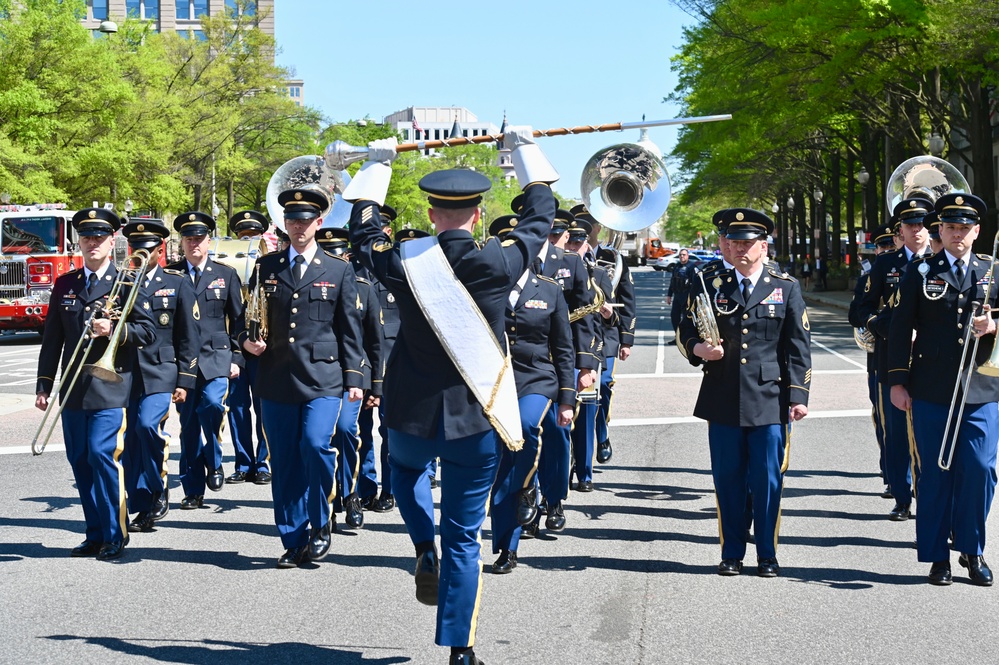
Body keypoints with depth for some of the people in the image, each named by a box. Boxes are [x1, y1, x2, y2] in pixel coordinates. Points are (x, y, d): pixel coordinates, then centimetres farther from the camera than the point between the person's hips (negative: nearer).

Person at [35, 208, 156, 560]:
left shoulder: (127, 283, 1)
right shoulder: (64, 285, 13)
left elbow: (146, 330, -2)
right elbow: (52, 338, 13)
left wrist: (114, 330, -19)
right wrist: (44, 384, 8)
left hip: (110, 388, -5)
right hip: (73, 389, 5)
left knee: (103, 456, -12)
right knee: (80, 461, 8)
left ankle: (115, 535, -2)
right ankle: (95, 534, 17)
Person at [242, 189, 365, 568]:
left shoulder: (339, 271, 7)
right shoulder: (266, 267, 12)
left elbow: (350, 330, 7)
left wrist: (354, 378, 1)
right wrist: (247, 340, -4)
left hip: (322, 379, -2)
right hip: (276, 379, 3)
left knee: (316, 444, -20)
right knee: (283, 462, 4)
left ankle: (321, 524, 2)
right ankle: (293, 541, 14)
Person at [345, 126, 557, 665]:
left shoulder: (405, 265, -12)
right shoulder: (500, 264, -12)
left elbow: (363, 233, 10)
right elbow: (540, 216, 7)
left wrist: (377, 165, 21)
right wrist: (525, 150, 20)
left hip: (413, 416, 1)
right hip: (478, 421, 0)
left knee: (405, 467, 37)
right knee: (464, 538, 9)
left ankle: (425, 550, 18)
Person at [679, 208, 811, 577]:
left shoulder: (786, 288, 6)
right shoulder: (709, 287, 8)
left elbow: (797, 348, 4)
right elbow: (686, 329, 14)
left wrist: (798, 395, -3)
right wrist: (697, 349, -9)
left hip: (770, 402, -1)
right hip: (723, 402, 2)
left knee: (768, 481, 1)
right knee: (728, 481, 6)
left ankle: (767, 555, 13)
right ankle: (732, 553, 18)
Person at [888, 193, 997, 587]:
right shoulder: (920, 274, 5)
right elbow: (901, 329, 4)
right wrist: (897, 381, -2)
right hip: (931, 392, -1)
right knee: (935, 473, 3)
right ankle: (937, 556, 12)